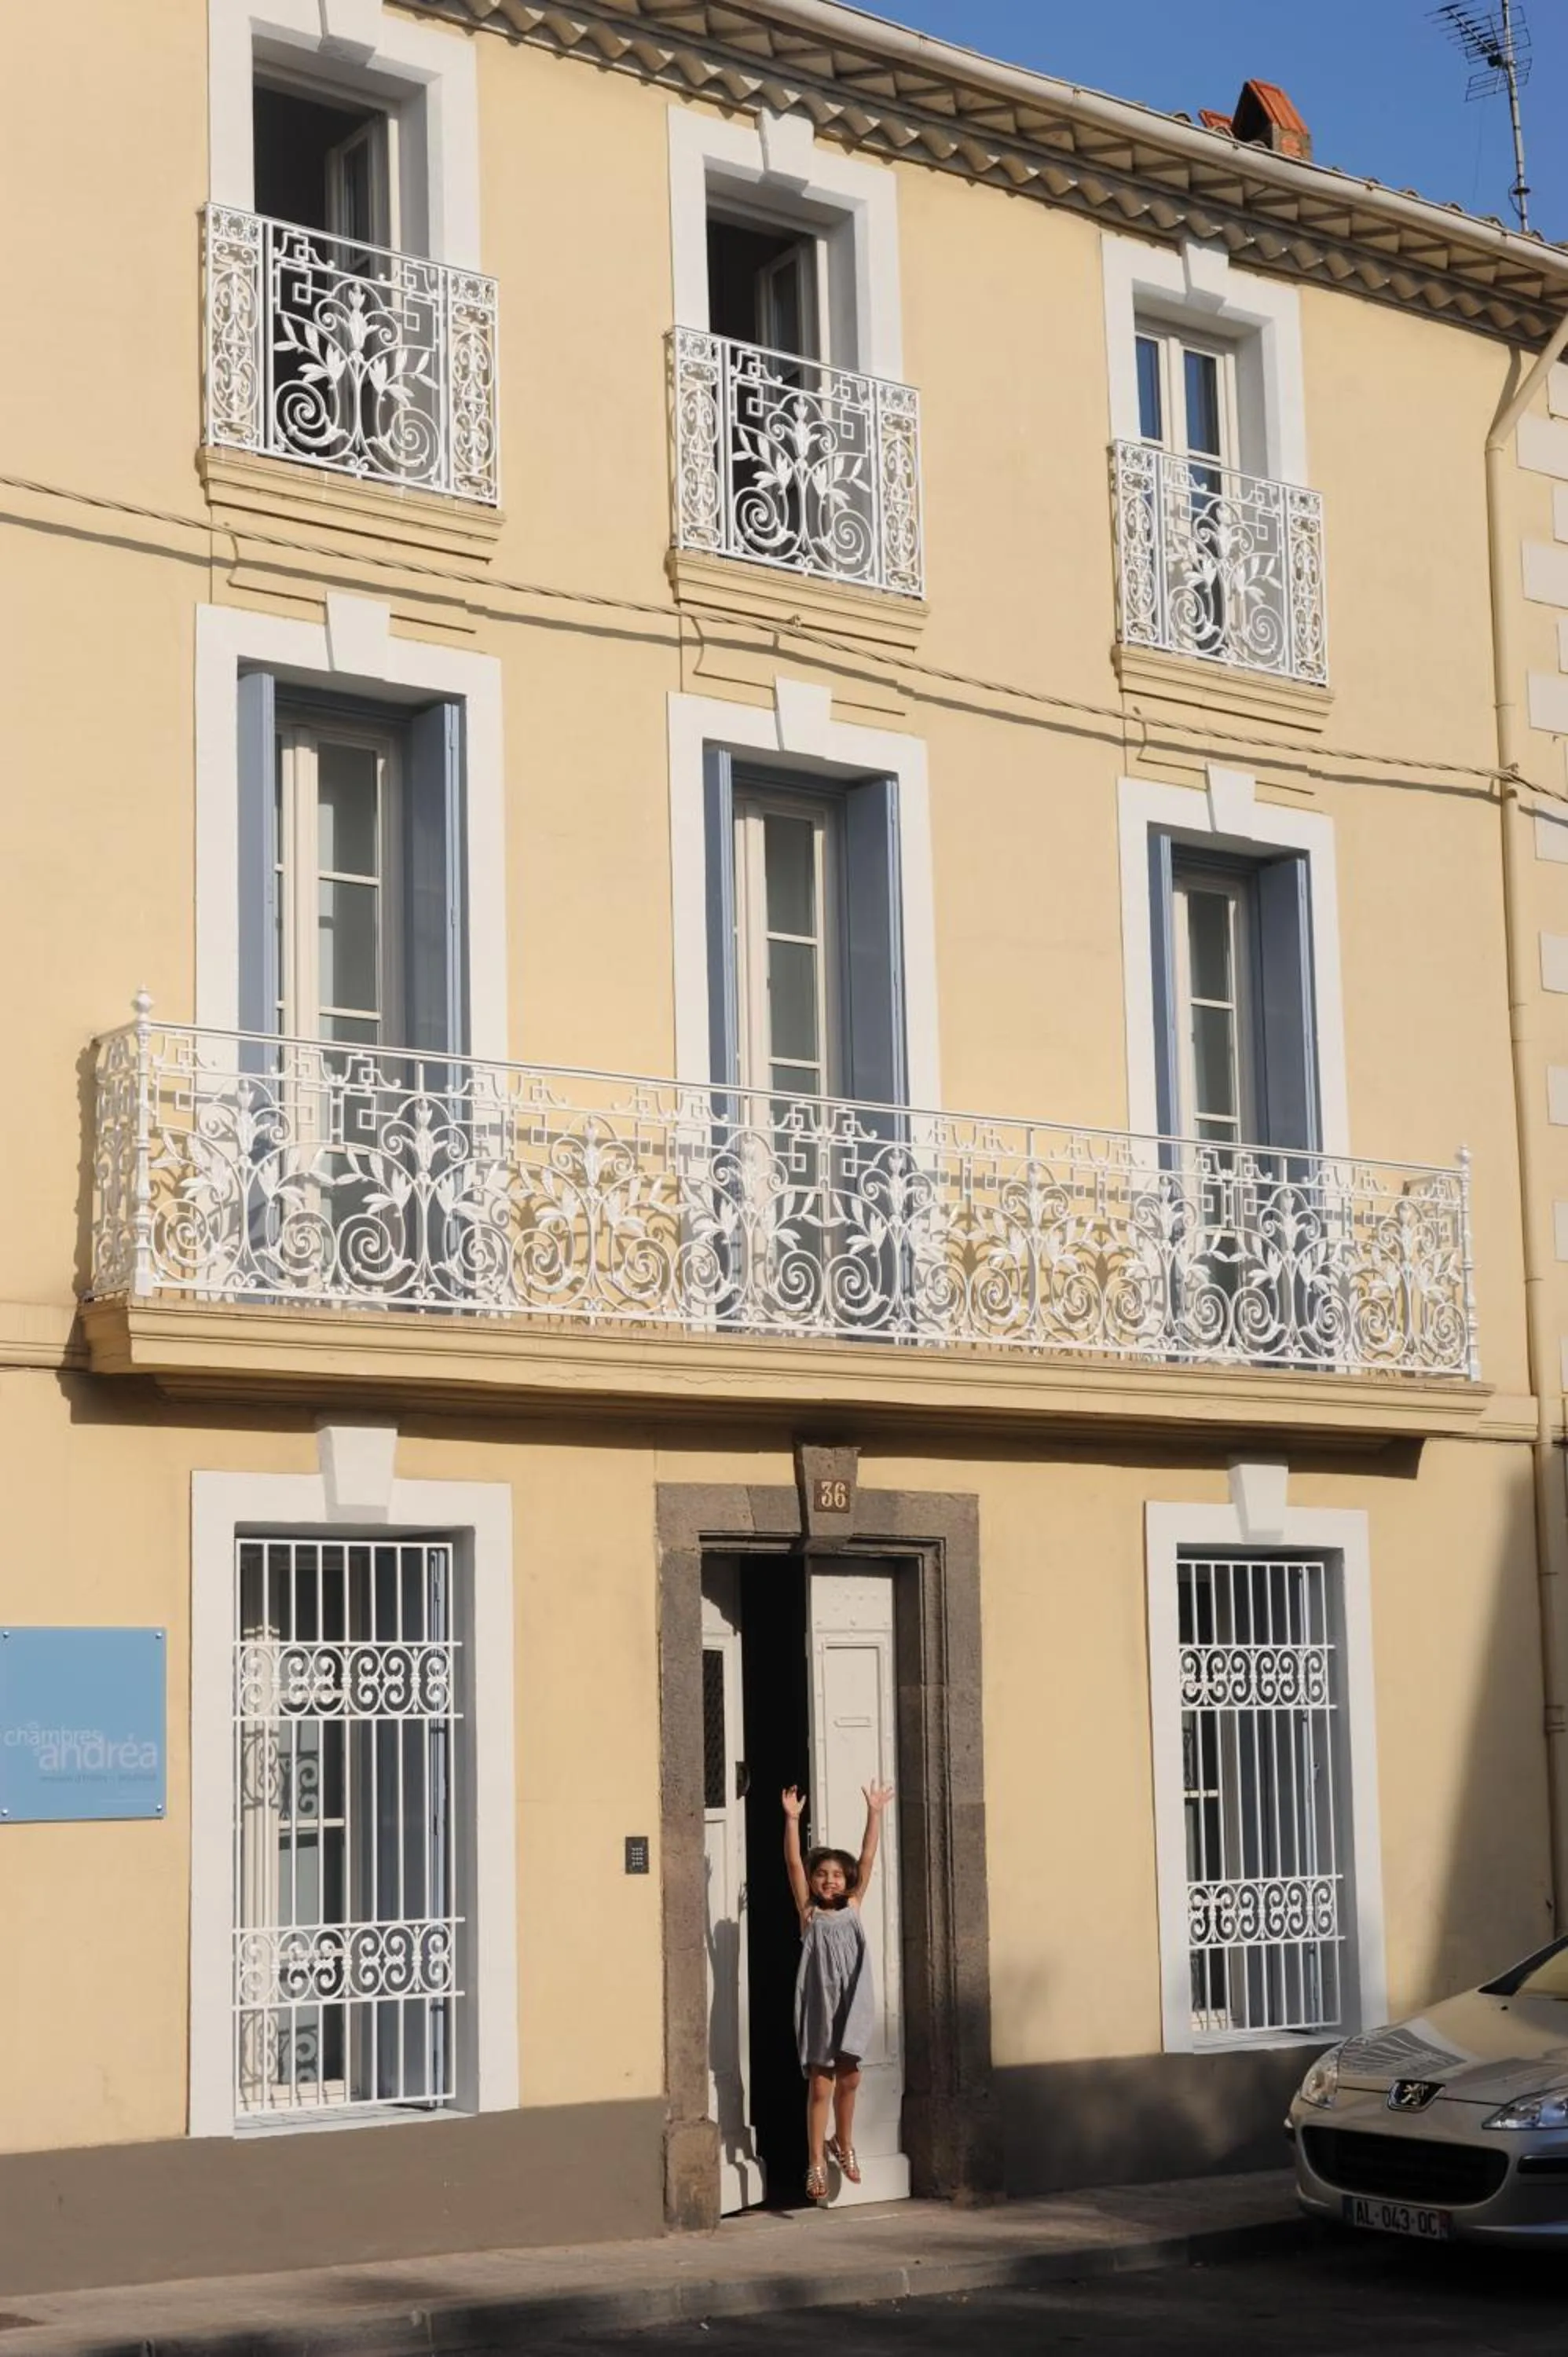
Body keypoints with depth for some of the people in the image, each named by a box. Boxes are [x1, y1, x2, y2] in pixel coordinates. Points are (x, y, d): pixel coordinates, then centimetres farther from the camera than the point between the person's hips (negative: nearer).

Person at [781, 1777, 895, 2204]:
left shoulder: (852, 1908, 8)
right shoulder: (809, 1913, 1)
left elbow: (867, 1858, 5)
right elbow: (793, 1864, -8)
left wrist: (874, 1812, 2)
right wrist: (792, 1820, -15)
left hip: (852, 2003, 3)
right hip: (819, 2004, -3)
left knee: (848, 2079, 10)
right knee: (820, 2085, 0)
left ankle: (843, 2146, 33)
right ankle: (816, 2163, 8)